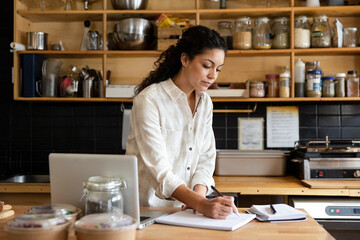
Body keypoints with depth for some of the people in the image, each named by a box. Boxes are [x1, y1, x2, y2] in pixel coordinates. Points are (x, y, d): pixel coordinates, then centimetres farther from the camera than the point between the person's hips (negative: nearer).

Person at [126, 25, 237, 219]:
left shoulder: (204, 102, 8)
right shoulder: (149, 100, -14)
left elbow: (206, 158, 7)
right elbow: (159, 169, -20)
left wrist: (198, 194, -11)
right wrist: (201, 204, -29)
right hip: (146, 208, -5)